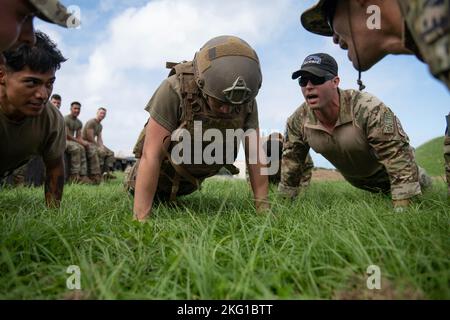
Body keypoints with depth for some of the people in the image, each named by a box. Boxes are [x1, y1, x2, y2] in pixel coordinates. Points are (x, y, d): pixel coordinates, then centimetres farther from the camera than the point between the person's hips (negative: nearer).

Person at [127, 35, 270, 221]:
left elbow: (255, 155, -20)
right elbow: (151, 155, -37)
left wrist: (263, 208, -23)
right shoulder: (174, 90, -37)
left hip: (195, 177, 4)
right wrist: (141, 219, -37)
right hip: (164, 168, -3)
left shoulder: (247, 100, -25)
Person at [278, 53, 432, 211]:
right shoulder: (298, 120, -23)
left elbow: (398, 154, -37)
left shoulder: (368, 108, -39)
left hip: (388, 172, -3)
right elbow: (291, 158, -9)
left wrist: (402, 209, -38)